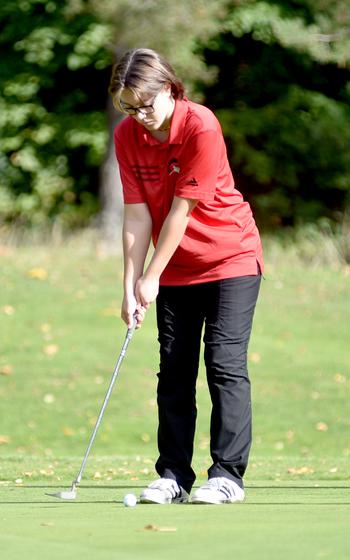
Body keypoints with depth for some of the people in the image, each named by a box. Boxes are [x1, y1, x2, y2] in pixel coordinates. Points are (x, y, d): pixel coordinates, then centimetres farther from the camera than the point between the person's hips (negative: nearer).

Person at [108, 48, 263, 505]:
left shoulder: (201, 127, -22)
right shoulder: (127, 136, -7)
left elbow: (181, 210, -21)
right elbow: (137, 215, -8)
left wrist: (151, 277, -18)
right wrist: (131, 286, -14)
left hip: (231, 258, -5)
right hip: (175, 268, 5)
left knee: (225, 362, -9)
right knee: (174, 369, 3)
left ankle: (228, 474, -7)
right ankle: (174, 476, 6)